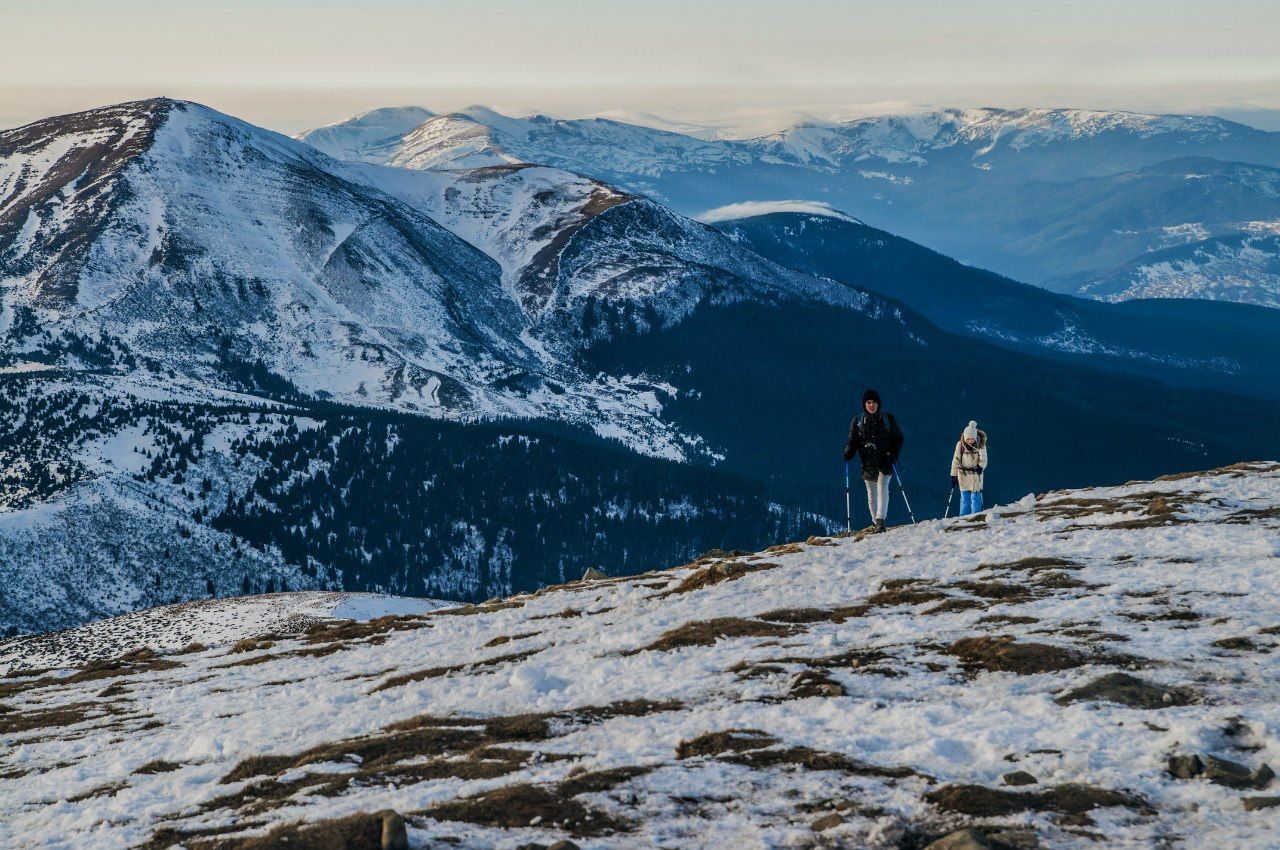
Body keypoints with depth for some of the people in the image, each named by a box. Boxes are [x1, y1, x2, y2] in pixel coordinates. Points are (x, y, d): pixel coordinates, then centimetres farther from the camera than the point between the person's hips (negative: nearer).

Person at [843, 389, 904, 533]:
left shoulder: (888, 419, 3)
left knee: (882, 488, -18)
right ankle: (875, 521, 20)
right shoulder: (858, 421, 7)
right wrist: (847, 454, -12)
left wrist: (894, 454, -11)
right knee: (871, 493, 9)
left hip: (884, 461, -3)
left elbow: (898, 439, 5)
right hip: (867, 463, 3)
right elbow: (852, 441, 8)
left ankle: (880, 520, -27)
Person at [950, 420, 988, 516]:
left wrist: (981, 467, -26)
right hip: (963, 475, 1)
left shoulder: (981, 446, -8)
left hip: (976, 475, -1)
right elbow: (956, 461, 0)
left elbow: (984, 460, -4)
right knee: (965, 499, 1)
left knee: (975, 498, -4)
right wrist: (953, 476, -1)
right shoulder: (960, 445, -6)